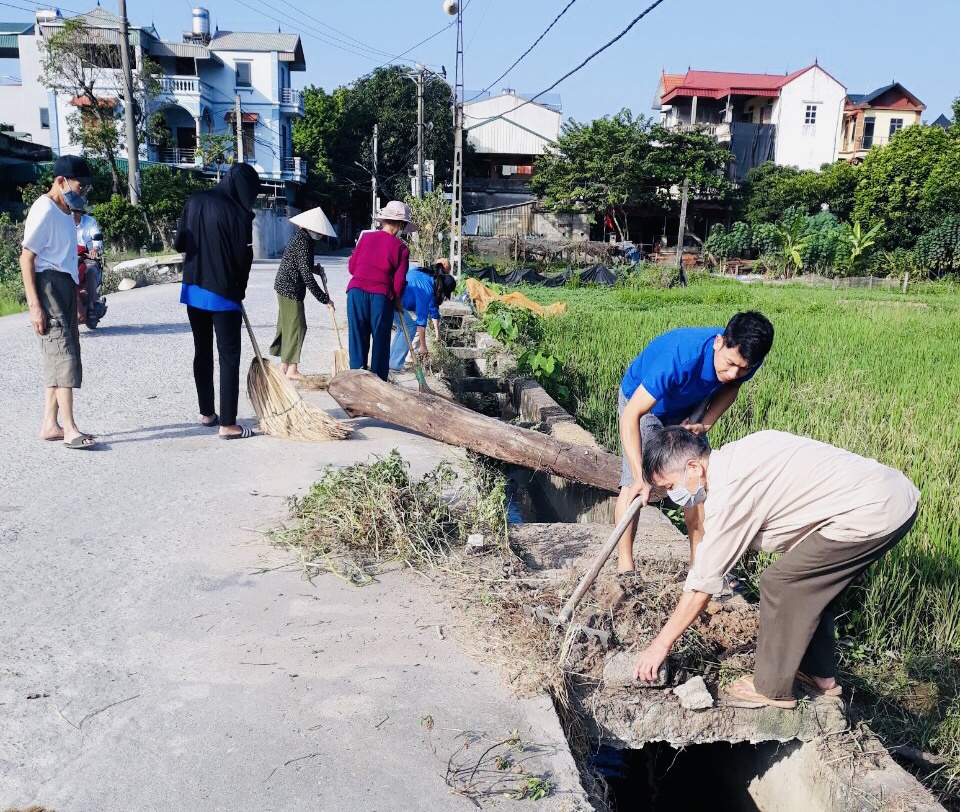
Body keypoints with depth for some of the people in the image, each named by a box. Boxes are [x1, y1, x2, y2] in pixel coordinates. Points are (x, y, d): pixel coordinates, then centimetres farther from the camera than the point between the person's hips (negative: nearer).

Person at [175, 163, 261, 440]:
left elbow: (179, 243, 7)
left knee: (202, 352, 16)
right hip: (223, 293, -6)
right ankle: (227, 424, -2)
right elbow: (243, 258, -12)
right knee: (229, 357, -1)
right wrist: (239, 290, 5)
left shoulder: (194, 201, 3)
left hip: (193, 288, 6)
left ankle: (206, 413, 26)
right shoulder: (238, 213, -14)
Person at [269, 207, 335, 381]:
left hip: (284, 288, 10)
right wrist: (325, 299, -23)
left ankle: (284, 365, 21)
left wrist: (314, 268, 6)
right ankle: (292, 369, -6)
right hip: (291, 290, -10)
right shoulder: (303, 244, -21)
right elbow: (307, 277, -26)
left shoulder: (301, 238, 9)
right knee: (296, 326, -7)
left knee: (286, 326, 14)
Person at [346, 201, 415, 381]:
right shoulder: (400, 247, -1)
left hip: (356, 291, 3)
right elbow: (400, 279, -4)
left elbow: (352, 265, 10)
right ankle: (378, 381, 14)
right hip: (381, 295, -3)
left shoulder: (366, 237, 8)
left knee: (357, 337, 9)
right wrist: (397, 300, 12)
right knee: (380, 341, 9)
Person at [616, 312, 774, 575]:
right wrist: (640, 478, -49)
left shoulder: (746, 359, -27)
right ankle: (624, 567, -5)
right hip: (641, 401, -5)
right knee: (633, 485, -15)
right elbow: (631, 416, -44)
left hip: (689, 407, 5)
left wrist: (706, 423, -20)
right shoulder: (679, 358, -45)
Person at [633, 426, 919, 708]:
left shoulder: (728, 492, -17)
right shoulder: (732, 457, 8)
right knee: (808, 581, 20)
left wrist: (661, 644, -1)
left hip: (875, 513, -9)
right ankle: (819, 674, 32)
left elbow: (702, 583, -11)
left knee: (780, 582, -3)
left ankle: (772, 689, 10)